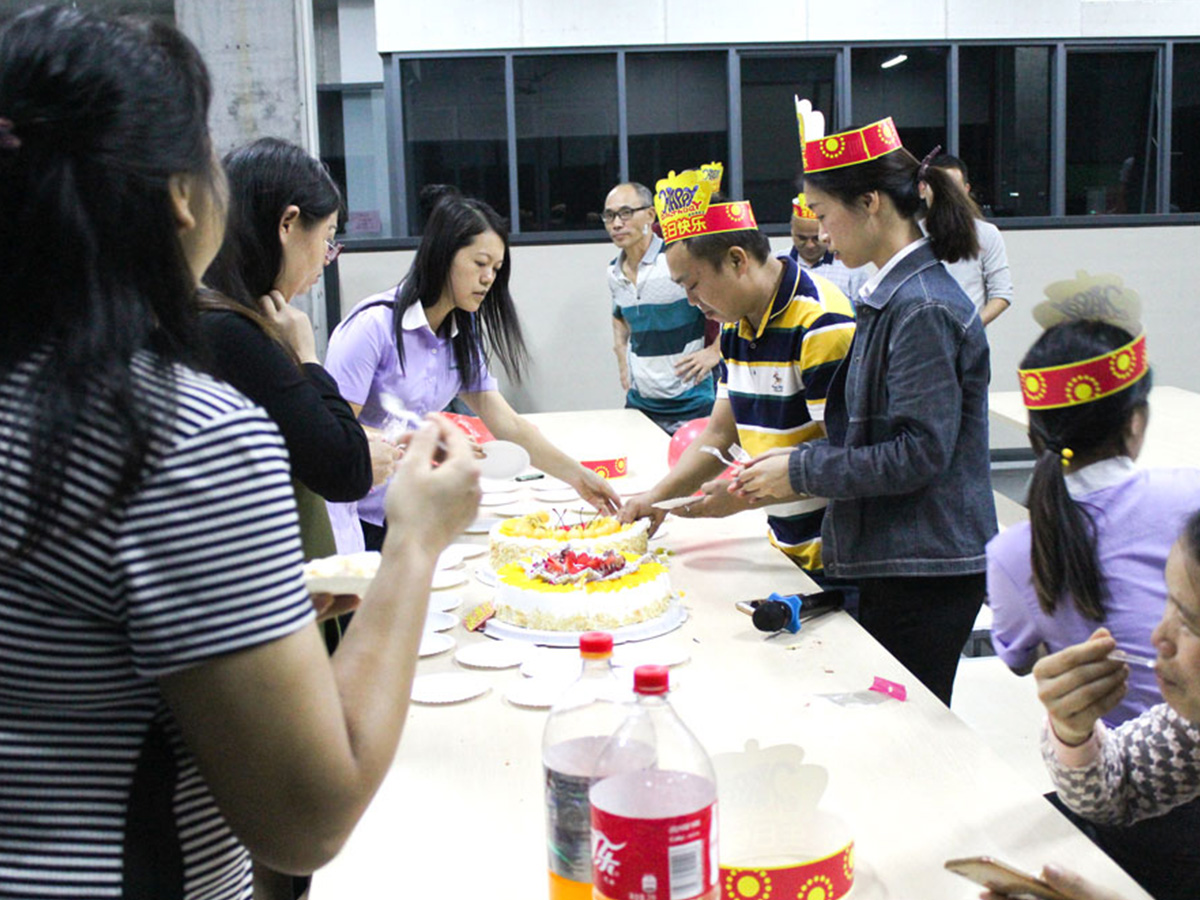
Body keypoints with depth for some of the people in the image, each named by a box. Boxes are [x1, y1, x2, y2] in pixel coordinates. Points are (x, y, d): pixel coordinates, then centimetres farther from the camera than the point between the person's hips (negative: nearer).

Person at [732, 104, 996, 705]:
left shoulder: (924, 309, -17)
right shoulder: (890, 298, 12)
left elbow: (919, 452, -21)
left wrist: (802, 471, -13)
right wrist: (791, 469, 7)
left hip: (925, 574, -9)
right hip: (894, 564, 9)